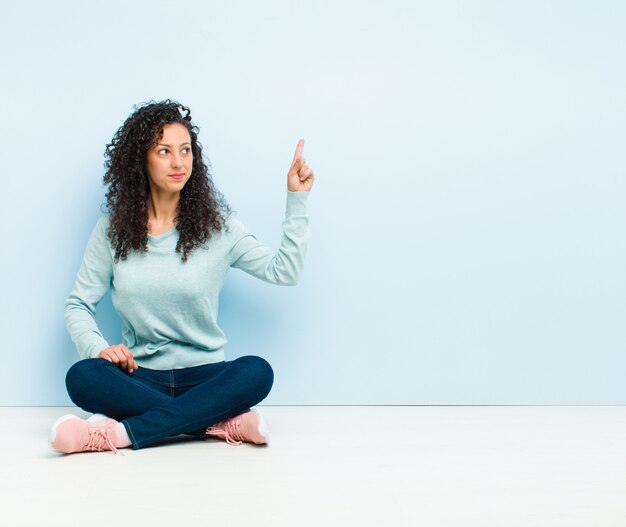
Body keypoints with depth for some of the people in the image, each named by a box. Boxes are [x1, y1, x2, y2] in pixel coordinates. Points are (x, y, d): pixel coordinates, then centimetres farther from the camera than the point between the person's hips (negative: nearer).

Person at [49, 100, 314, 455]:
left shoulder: (217, 225, 2)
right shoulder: (113, 229, 5)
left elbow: (285, 270, -3)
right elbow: (79, 305, 7)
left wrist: (297, 199, -6)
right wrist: (98, 347, -13)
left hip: (205, 375, -1)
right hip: (140, 376, 1)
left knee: (258, 372, -32)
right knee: (82, 377, -30)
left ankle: (121, 433, -32)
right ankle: (224, 422, -28)